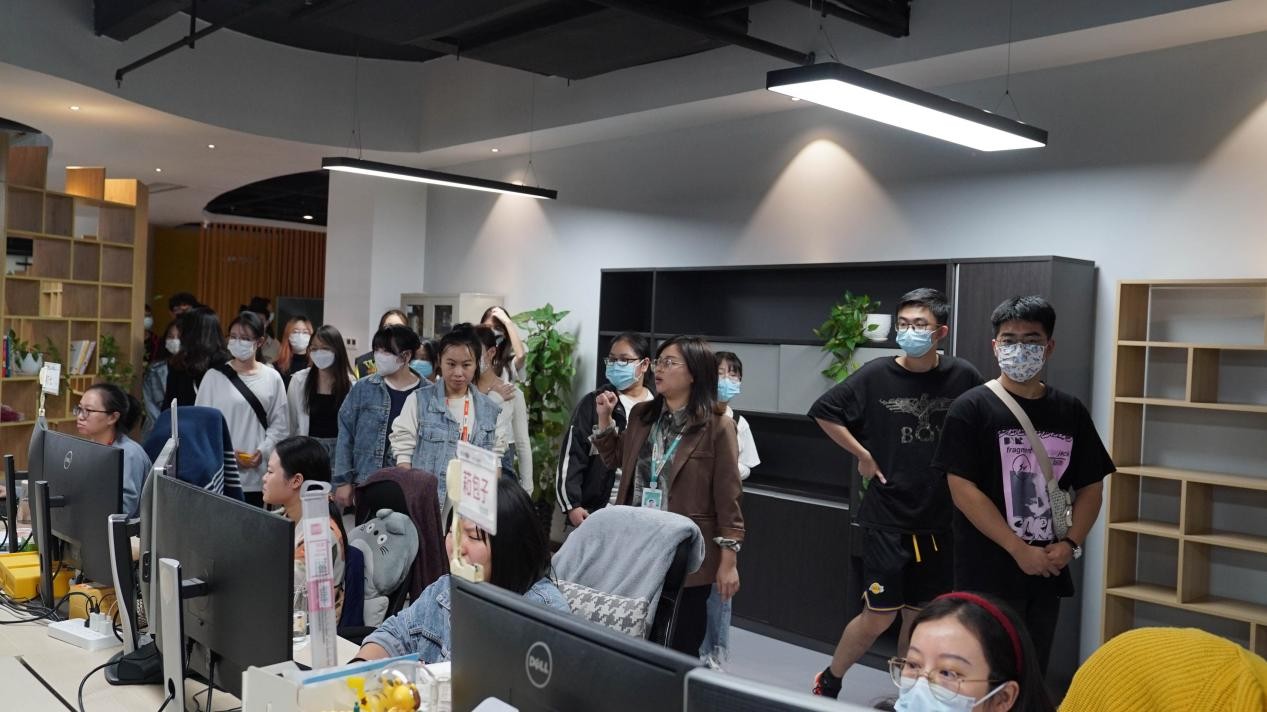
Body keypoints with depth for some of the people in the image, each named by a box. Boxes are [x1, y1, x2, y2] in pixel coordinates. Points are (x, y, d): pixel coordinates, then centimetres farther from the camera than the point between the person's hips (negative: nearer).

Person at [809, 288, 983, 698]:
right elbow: (823, 411, 0)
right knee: (881, 615, 0)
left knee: (920, 616, 12)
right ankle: (827, 684, 21)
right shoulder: (877, 376, -8)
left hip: (940, 521, 3)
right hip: (887, 516, -2)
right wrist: (863, 455, -4)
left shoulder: (963, 377, -4)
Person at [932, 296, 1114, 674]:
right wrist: (1019, 550, -16)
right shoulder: (971, 408, -8)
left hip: (1048, 573, 5)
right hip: (987, 574, -5)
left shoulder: (1071, 412, 7)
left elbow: (1090, 486, 11)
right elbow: (962, 489, -13)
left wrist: (1071, 543, -6)